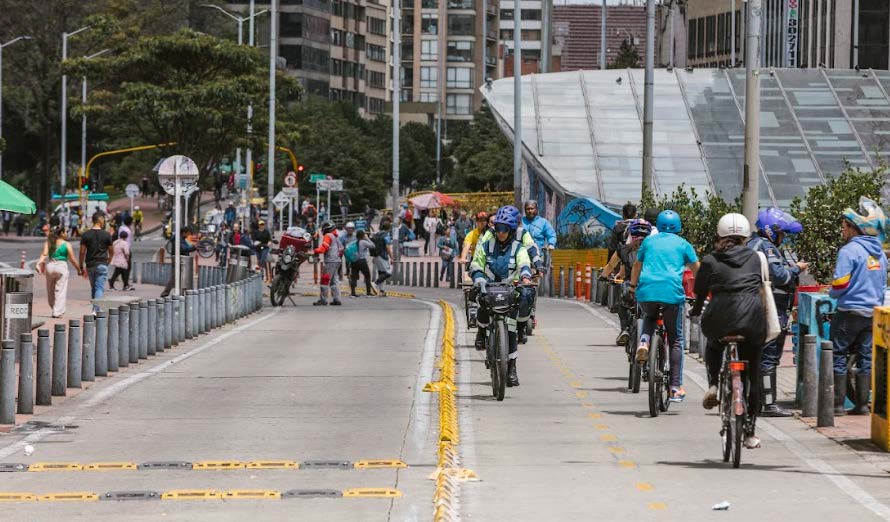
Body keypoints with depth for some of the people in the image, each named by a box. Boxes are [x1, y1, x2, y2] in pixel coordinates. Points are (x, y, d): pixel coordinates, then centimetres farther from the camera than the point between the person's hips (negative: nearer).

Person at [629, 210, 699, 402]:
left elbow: (637, 266, 35)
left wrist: (632, 286, 51)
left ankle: (644, 341, 2)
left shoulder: (649, 241, 21)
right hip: (672, 293, -2)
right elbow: (697, 270, 20)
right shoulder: (682, 244, 15)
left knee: (649, 318, 35)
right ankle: (675, 388, 7)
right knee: (675, 341, 10)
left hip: (646, 292, 2)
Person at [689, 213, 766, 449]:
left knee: (713, 345, 36)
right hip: (753, 319, 0)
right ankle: (749, 433, 15)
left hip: (720, 317, 0)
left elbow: (700, 291, 16)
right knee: (752, 376, 14)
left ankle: (713, 385, 12)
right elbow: (763, 285, 18)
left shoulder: (710, 261, 9)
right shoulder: (756, 257, 12)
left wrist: (695, 310, 36)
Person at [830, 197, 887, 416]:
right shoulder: (879, 253, 11)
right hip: (873, 313, 7)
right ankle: (862, 404, 9)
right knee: (866, 358, 9)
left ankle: (838, 404, -1)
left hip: (850, 311, -7)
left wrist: (832, 293, 4)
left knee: (838, 356, 1)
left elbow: (839, 284, -16)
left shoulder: (849, 250, -13)